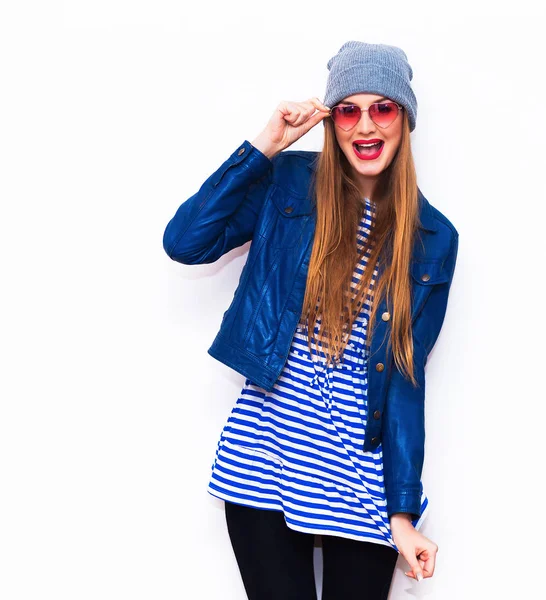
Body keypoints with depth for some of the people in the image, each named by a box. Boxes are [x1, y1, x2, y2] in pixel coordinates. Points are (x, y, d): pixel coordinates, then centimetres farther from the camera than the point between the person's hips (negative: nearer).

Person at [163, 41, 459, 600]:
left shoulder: (433, 239, 0)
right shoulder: (288, 183, 0)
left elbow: (406, 375, 0)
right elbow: (183, 242, -10)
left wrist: (402, 511, -3)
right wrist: (264, 147, -12)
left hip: (363, 477, 1)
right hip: (262, 461, -1)